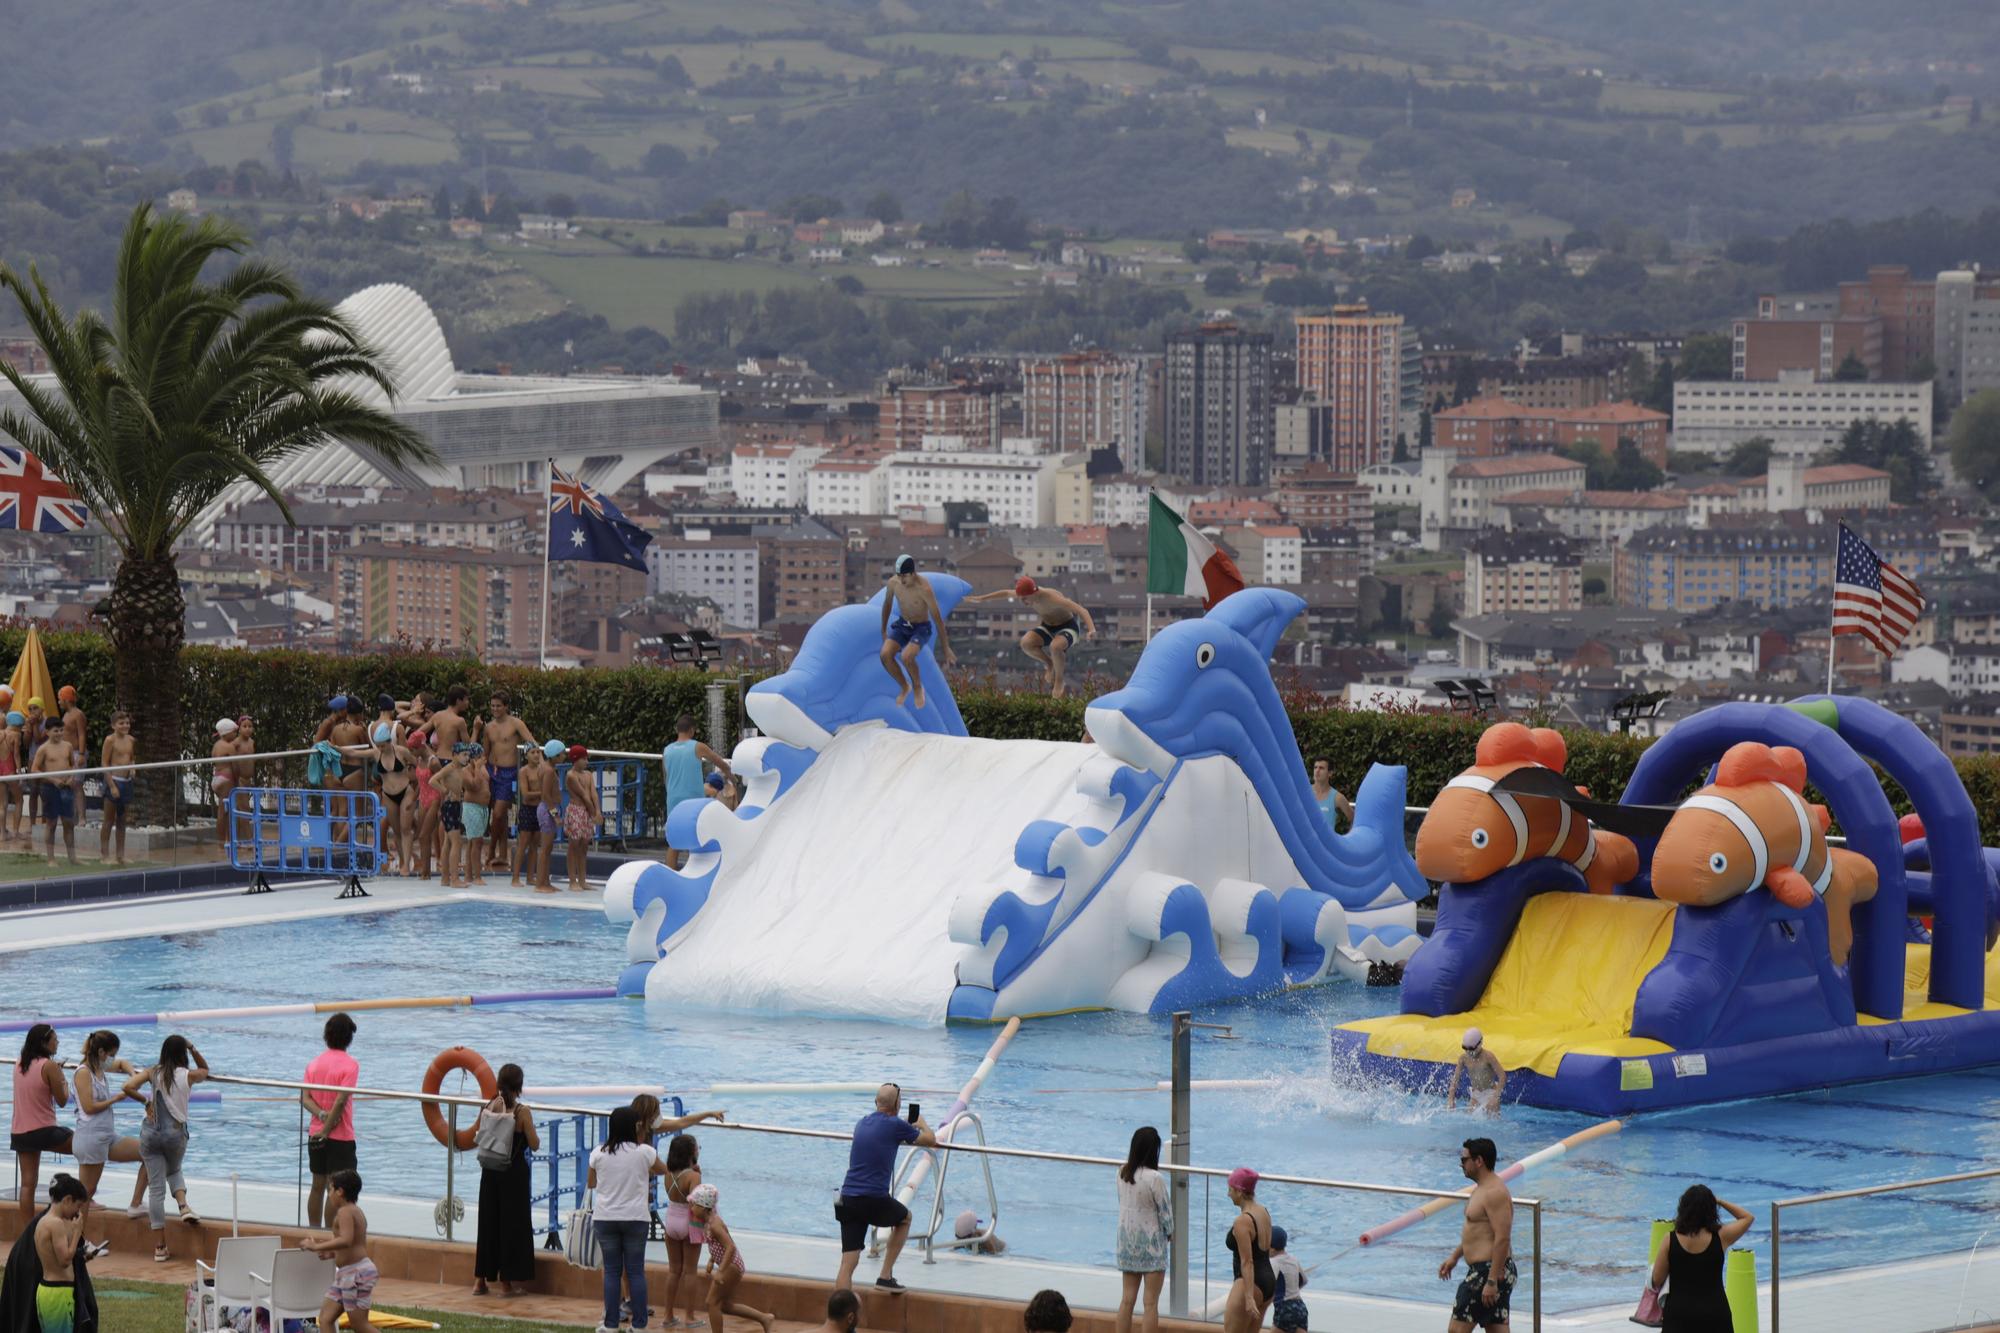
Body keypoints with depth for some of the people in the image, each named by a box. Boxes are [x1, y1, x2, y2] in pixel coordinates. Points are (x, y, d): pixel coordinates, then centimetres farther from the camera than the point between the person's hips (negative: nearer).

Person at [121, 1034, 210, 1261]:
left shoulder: (153, 1073, -1)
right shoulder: (188, 1076, -1)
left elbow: (128, 1087, -14)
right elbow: (205, 1070, 22)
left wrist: (146, 1102, 0)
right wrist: (194, 1050, 9)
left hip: (151, 1132, 0)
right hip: (176, 1132, 0)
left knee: (156, 1188, 2)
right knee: (174, 1171, 31)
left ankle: (159, 1247, 3)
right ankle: (184, 1206, 1)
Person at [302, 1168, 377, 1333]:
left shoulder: (345, 1211, -15)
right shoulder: (356, 1211, 17)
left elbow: (346, 1240, -31)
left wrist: (317, 1247, -29)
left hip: (357, 1272, -11)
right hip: (345, 1274, 11)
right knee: (325, 1319, 7)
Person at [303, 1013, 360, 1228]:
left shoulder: (314, 1063, 8)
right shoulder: (350, 1064, -11)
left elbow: (304, 1098, -4)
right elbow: (341, 1100, -19)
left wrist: (321, 1114, -16)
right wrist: (326, 1130, -16)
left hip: (315, 1135, 6)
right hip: (340, 1136, -6)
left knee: (318, 1186, 15)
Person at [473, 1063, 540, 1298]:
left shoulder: (488, 1108, -3)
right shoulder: (522, 1111, -15)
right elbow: (534, 1145, -12)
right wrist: (534, 1133, 8)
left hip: (490, 1172, 4)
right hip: (515, 1172, -4)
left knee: (488, 1223, 14)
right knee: (512, 1224, 5)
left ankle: (480, 1280, 17)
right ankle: (507, 1282, 7)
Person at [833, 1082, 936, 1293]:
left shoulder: (862, 1123, 13)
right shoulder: (895, 1125, -5)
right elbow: (931, 1141, 9)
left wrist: (909, 1126, 47)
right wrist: (921, 1124, 31)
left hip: (847, 1200, 5)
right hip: (875, 1201, -5)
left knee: (848, 1263, 3)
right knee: (904, 1218, 29)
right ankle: (886, 1276, 24)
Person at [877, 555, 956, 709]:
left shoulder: (924, 588, -30)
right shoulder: (893, 582, -14)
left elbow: (938, 618, -22)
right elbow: (887, 604, 8)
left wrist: (945, 648, -17)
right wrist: (883, 631, 17)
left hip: (922, 628, -5)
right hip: (902, 625, 5)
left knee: (906, 657, -32)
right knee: (885, 654, -21)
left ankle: (917, 687, 0)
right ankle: (904, 687, 6)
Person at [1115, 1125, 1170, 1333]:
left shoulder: (1122, 1173, -3)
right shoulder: (1154, 1178, -21)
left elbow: (1122, 1202, 6)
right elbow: (1165, 1209, -12)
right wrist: (1170, 1232, 8)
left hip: (1127, 1240, 6)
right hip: (1151, 1242, -6)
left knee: (1128, 1298, 14)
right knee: (1151, 1302, 0)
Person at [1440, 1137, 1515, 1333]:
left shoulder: (1495, 1193, -18)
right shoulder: (1481, 1189, 15)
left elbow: (1502, 1239, -24)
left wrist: (1492, 1281, -26)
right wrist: (1454, 1257, 27)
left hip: (1489, 1271, -11)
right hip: (1482, 1270, 11)